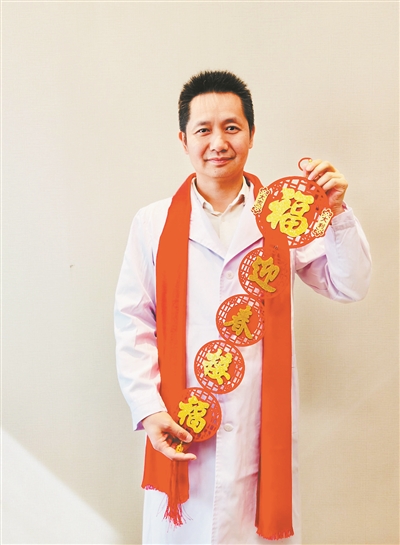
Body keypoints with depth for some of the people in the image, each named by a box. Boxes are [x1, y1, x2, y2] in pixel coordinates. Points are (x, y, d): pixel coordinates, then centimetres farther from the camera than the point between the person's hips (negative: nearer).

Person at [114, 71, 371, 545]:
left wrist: (337, 213, -13)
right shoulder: (154, 223, -1)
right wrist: (149, 410, -9)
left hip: (262, 422, 1)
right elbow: (133, 322, -1)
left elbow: (348, 287, 0)